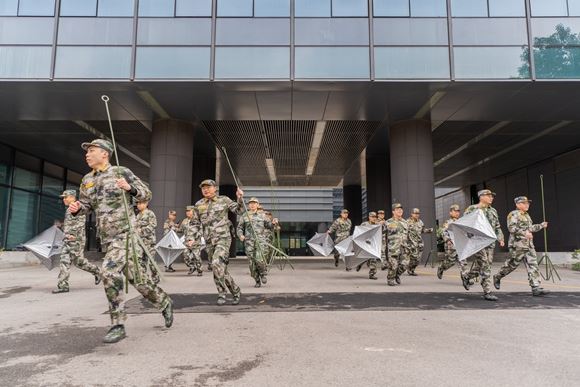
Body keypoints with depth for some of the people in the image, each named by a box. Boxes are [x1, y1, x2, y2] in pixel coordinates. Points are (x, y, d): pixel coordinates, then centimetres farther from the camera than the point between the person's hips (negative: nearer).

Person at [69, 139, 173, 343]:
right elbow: (86, 205, 18)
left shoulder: (121, 172, -4)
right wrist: (76, 208, -5)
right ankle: (164, 303, 31)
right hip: (107, 238, 6)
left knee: (110, 271, -23)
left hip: (125, 232, -6)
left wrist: (129, 187, -20)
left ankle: (118, 325, -14)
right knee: (136, 277, 11)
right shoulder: (87, 180, 13)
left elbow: (146, 194, -1)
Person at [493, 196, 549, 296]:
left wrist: (541, 225, 27)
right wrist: (524, 233, -28)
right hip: (517, 245, -8)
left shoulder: (526, 215, 20)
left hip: (529, 245, 8)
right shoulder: (513, 214, -9)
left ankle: (536, 288, -2)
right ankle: (497, 277, 21)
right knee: (512, 264, 1)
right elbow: (512, 228, -21)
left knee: (533, 266, 0)